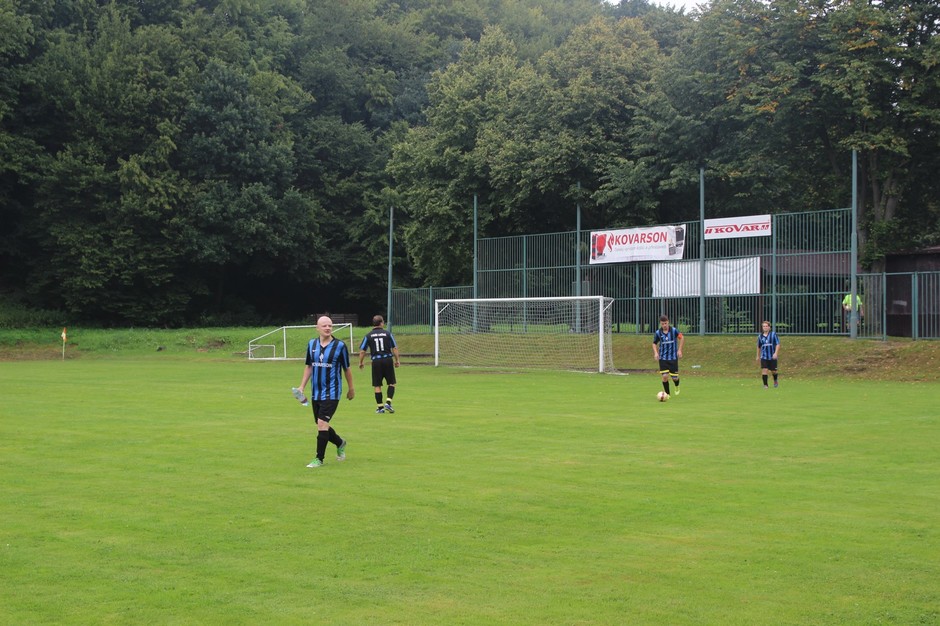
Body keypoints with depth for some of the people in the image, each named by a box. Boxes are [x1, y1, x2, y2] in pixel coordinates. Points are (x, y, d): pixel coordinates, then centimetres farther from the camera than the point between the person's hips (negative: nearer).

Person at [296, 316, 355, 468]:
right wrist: (302, 386, 11)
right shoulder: (312, 344, 6)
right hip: (315, 393, 5)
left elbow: (346, 369, 2)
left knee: (322, 424, -14)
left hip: (332, 393, -5)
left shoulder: (340, 346, -7)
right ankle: (340, 443, 38)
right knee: (321, 426, 10)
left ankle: (319, 459, -4)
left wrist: (351, 389, 9)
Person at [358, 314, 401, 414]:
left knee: (377, 386, 7)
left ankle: (380, 407, 9)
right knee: (392, 383, 12)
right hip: (388, 360, 0)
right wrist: (397, 360, 13)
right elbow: (395, 348, 3)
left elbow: (362, 351, 2)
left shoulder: (368, 335, 2)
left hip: (376, 361, 1)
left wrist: (361, 362, 16)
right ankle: (388, 402, -3)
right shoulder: (388, 333, 2)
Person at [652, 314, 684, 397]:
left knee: (674, 377, 3)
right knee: (665, 376, -12)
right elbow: (654, 343, 8)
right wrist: (655, 352, -9)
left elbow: (681, 338, 3)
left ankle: (677, 387, 39)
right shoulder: (658, 333, -5)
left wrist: (679, 350, -4)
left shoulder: (674, 330, -9)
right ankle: (667, 394, 6)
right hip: (663, 358, 1)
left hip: (673, 357, -1)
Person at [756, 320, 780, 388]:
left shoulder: (773, 334, -4)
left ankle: (775, 381, 39)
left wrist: (776, 353, -18)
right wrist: (758, 356, 19)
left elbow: (778, 344, -7)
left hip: (772, 357, -1)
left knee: (773, 371, 9)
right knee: (764, 370, -12)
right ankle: (765, 385, -5)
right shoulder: (760, 336, 5)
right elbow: (758, 346, 17)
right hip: (764, 357, 2)